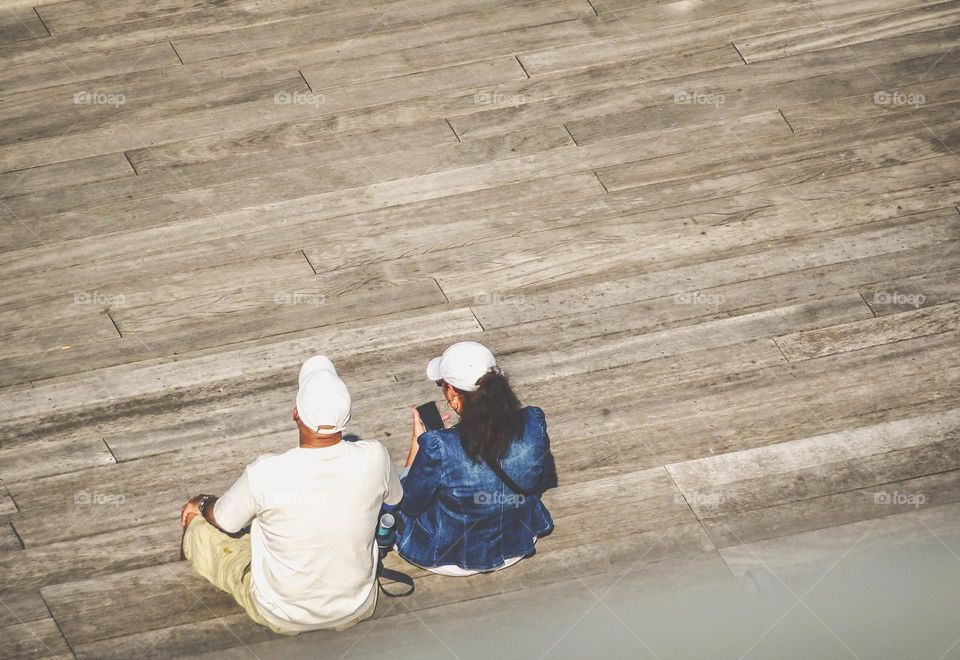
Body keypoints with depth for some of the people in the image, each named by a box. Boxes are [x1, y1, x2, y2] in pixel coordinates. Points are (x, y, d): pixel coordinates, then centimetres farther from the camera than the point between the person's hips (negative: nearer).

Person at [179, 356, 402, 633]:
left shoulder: (266, 473, -28)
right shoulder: (374, 458, -22)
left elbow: (221, 520, -7)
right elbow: (394, 498, 4)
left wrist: (202, 504, 18)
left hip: (281, 617, -3)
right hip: (357, 609, 3)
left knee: (198, 524, 15)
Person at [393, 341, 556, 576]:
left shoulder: (437, 448, -36)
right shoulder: (534, 424, -24)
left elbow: (409, 505, -16)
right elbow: (546, 480, -3)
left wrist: (417, 440, -8)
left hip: (449, 559, -4)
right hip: (517, 548, 4)